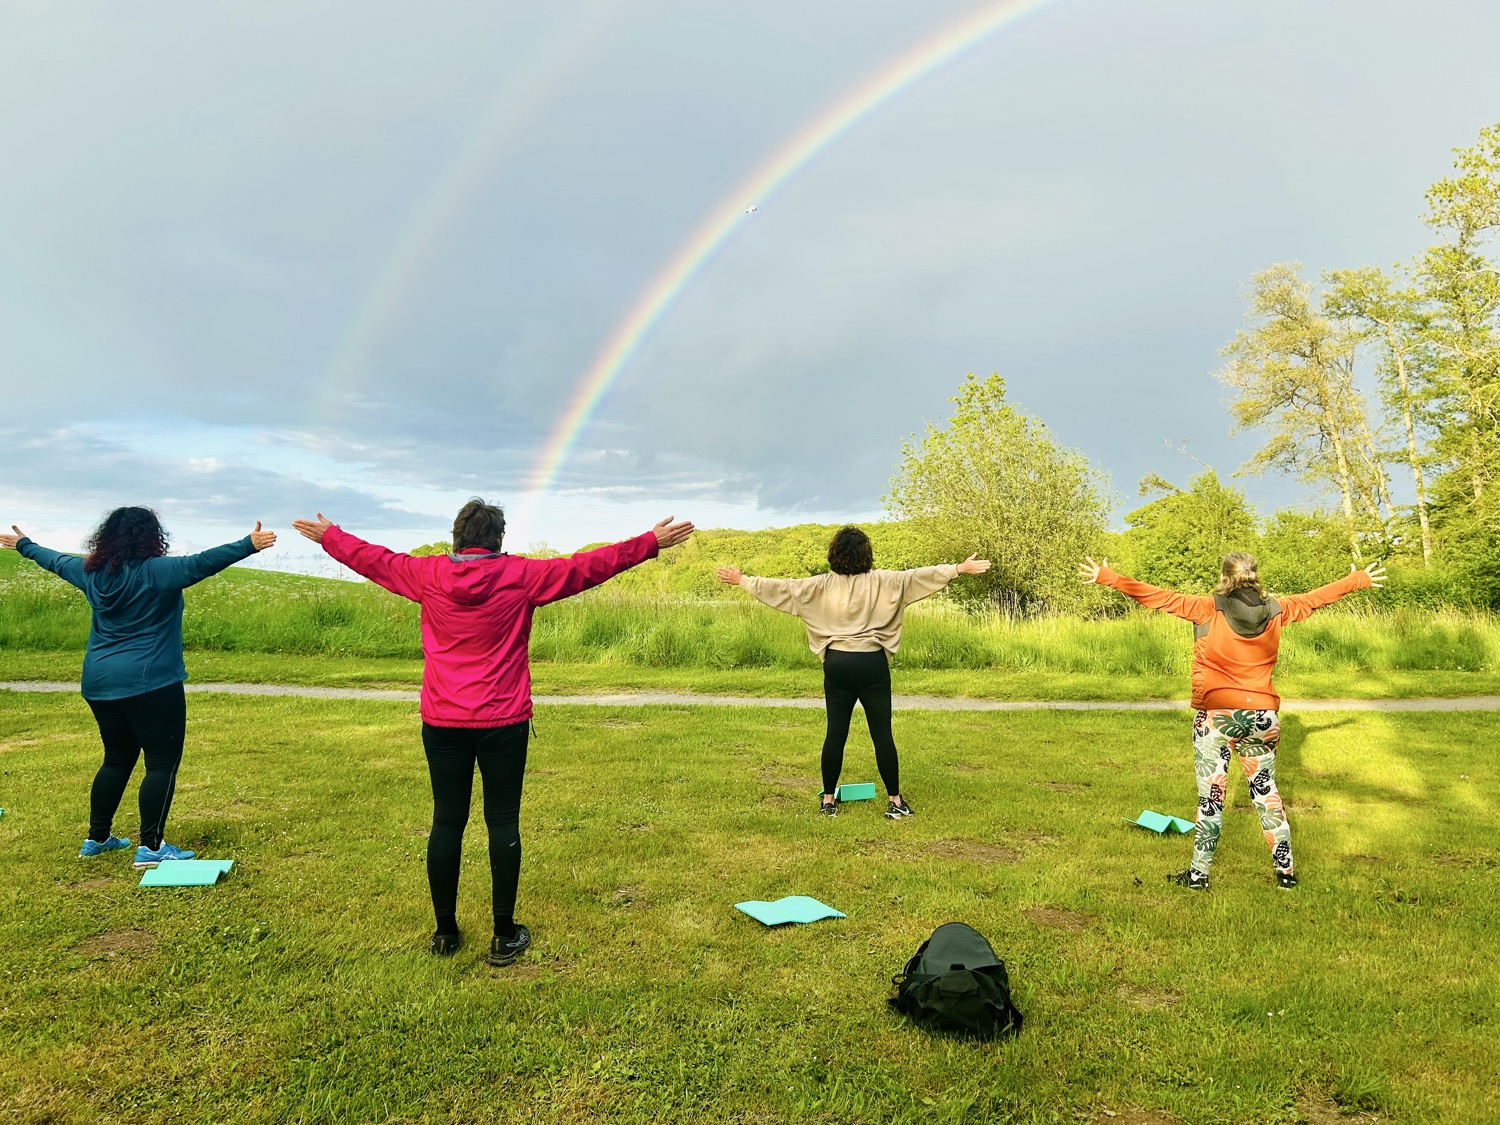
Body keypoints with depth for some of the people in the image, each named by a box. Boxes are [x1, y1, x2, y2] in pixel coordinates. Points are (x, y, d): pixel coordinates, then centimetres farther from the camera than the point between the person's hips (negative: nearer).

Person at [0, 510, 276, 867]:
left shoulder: (90, 571, 9)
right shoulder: (155, 572, -13)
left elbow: (55, 560, 27)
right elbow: (202, 563, -27)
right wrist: (249, 545, -33)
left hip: (99, 683, 8)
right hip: (149, 683, -8)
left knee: (118, 758, 21)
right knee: (163, 762, -2)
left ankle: (97, 837, 31)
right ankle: (150, 847, -4)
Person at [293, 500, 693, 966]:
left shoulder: (427, 575, -1)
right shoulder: (521, 576, -8)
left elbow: (372, 559, 15)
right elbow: (588, 566, -5)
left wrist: (327, 535, 33)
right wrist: (652, 542, 1)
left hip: (443, 723, 2)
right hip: (503, 723, -2)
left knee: (447, 822, 10)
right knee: (503, 823, 6)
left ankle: (445, 932, 21)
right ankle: (504, 936, 13)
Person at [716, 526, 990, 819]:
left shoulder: (822, 585, 1)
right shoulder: (880, 582, -5)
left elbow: (782, 587, 4)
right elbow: (915, 576, -9)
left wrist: (742, 580, 13)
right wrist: (959, 569, -8)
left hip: (837, 664, 2)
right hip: (872, 664, -2)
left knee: (835, 733, 9)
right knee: (882, 734, 4)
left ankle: (829, 800, 16)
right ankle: (895, 801, 11)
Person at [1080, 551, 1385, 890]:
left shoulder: (1208, 609, -8)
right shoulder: (1276, 610, 3)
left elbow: (1159, 597, -11)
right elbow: (1317, 596, 18)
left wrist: (1107, 577, -9)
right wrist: (1358, 580, 34)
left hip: (1216, 714, -4)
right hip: (1262, 715, 4)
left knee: (1210, 794, 2)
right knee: (1266, 790, 17)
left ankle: (1199, 873, 8)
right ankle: (1285, 870, 23)